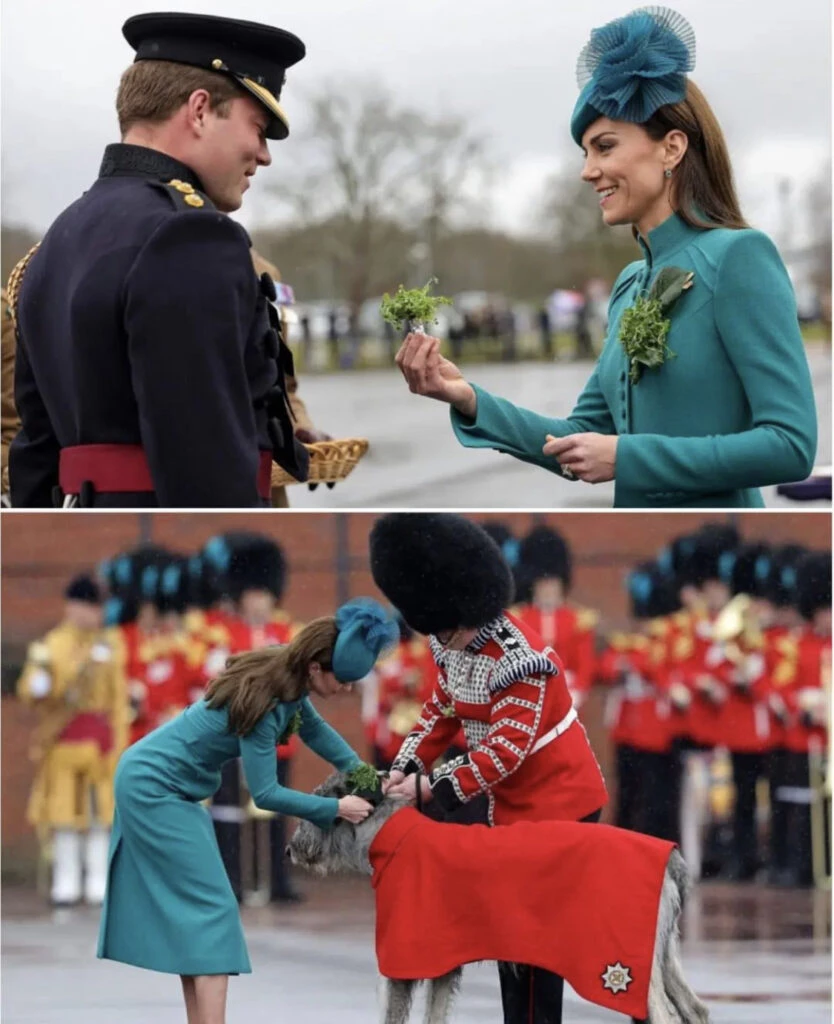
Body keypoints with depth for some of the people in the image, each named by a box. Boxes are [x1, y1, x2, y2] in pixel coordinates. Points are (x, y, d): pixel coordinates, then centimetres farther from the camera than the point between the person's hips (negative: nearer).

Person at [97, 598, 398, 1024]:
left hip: (150, 782, 10)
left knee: (187, 910, 11)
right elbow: (265, 793, -22)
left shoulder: (283, 678, -3)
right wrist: (336, 808, -17)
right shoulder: (263, 701, -28)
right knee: (211, 908, -12)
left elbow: (314, 729, 16)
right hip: (156, 790, -10)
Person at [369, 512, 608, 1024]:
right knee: (508, 914, 14)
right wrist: (406, 767, -5)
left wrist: (434, 788, -30)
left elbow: (508, 747, -30)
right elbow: (443, 709, 9)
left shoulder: (517, 659, -29)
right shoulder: (455, 645, -2)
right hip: (510, 802, 9)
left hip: (556, 800, -9)